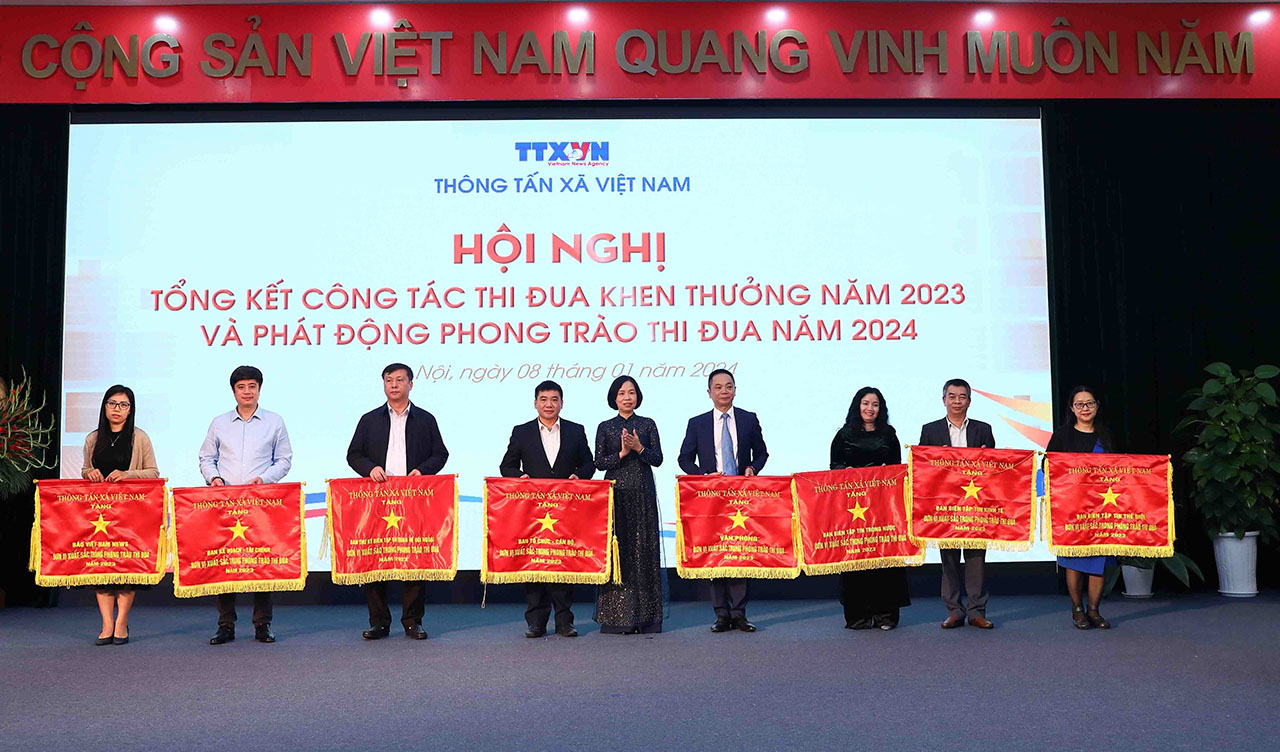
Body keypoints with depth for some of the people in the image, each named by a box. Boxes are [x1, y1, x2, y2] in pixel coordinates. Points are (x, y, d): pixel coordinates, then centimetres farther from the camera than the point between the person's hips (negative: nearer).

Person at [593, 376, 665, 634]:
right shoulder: (605, 427, 7)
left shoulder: (648, 425, 8)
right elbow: (599, 462, 1)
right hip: (615, 493, 0)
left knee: (643, 549, -1)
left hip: (643, 494, 1)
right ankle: (616, 617, 2)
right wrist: (621, 453, -14)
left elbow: (657, 458, 2)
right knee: (616, 549, -3)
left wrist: (639, 448, -14)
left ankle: (644, 615, 5)